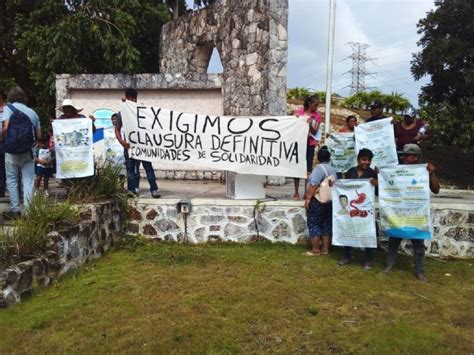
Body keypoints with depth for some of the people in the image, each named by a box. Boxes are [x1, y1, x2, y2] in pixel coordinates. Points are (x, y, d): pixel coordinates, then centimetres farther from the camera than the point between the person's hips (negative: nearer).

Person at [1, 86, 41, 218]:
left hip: (12, 151, -2)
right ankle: (28, 211, 0)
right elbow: (38, 136, 8)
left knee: (12, 181, 9)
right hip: (28, 151, 2)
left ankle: (15, 210, 9)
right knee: (28, 182, 3)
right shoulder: (32, 112, 10)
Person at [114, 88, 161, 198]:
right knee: (130, 169, 8)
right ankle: (132, 190, 16)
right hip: (129, 145, 1)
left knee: (148, 167, -3)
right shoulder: (121, 113, 4)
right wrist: (122, 142, -11)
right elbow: (117, 130, 4)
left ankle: (154, 189, -3)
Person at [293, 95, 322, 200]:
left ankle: (306, 192, 5)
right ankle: (296, 192, 6)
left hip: (310, 144, 0)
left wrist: (310, 124, -20)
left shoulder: (317, 116, 1)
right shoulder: (298, 112, 1)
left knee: (308, 168, -3)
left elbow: (315, 132, -3)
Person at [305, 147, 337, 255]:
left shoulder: (319, 167, -13)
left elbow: (314, 185, -21)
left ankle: (315, 250, 3)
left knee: (313, 224, 0)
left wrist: (308, 198, -18)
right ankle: (325, 249, 16)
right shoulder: (332, 169, 12)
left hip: (317, 201, -8)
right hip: (329, 201, 8)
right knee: (326, 224, 11)